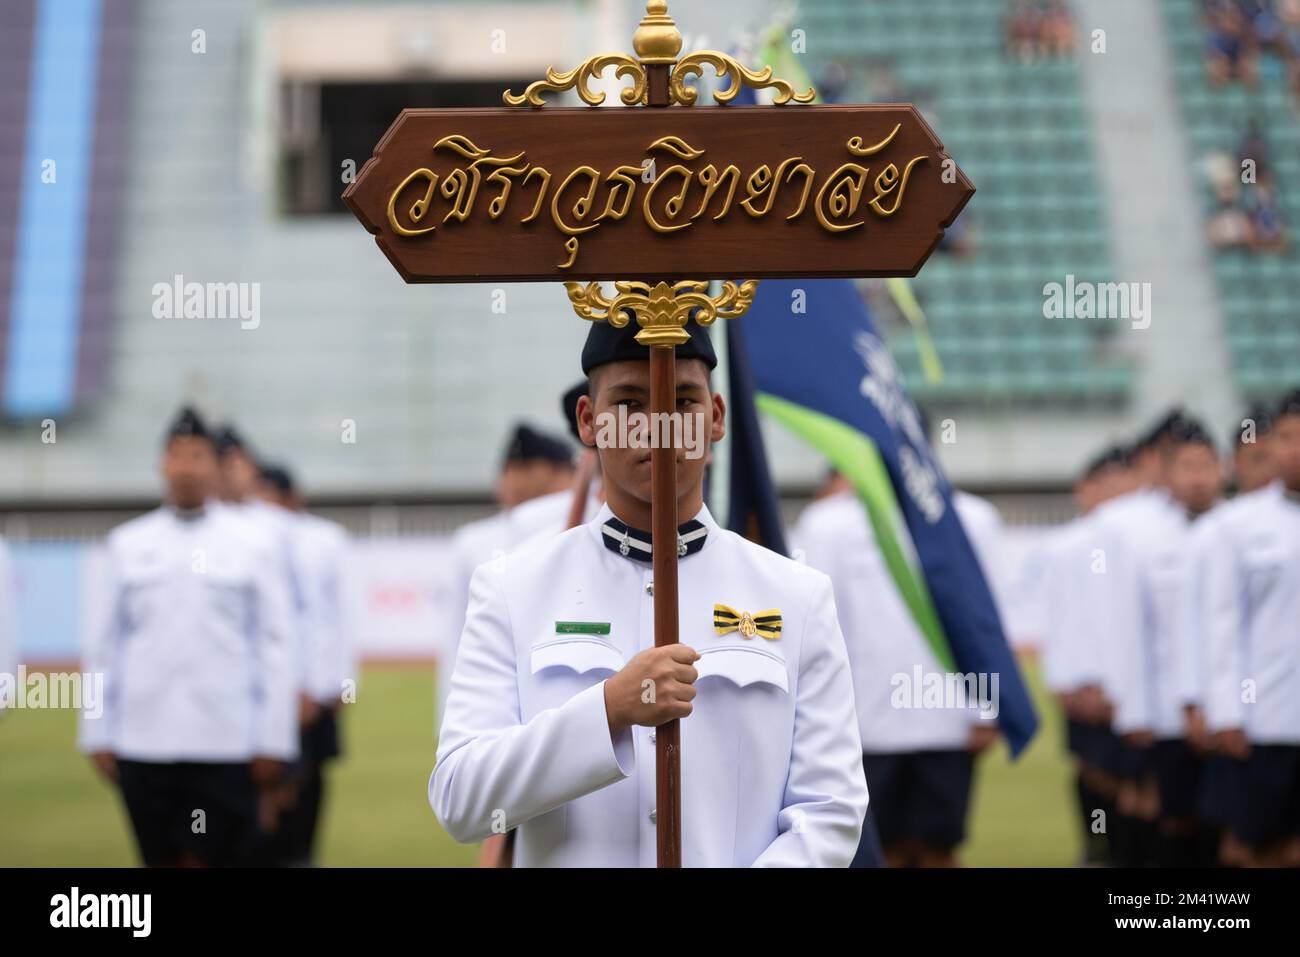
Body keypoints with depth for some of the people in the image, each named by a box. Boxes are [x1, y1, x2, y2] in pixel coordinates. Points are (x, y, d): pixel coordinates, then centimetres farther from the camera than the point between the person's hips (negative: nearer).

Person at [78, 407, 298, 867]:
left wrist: (272, 742, -3)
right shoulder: (129, 543, 10)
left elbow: (275, 644, 2)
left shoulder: (251, 544, 4)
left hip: (225, 740, -2)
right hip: (143, 742, 2)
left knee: (217, 859, -3)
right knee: (160, 862, 7)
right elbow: (105, 643, 11)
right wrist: (98, 733, 7)